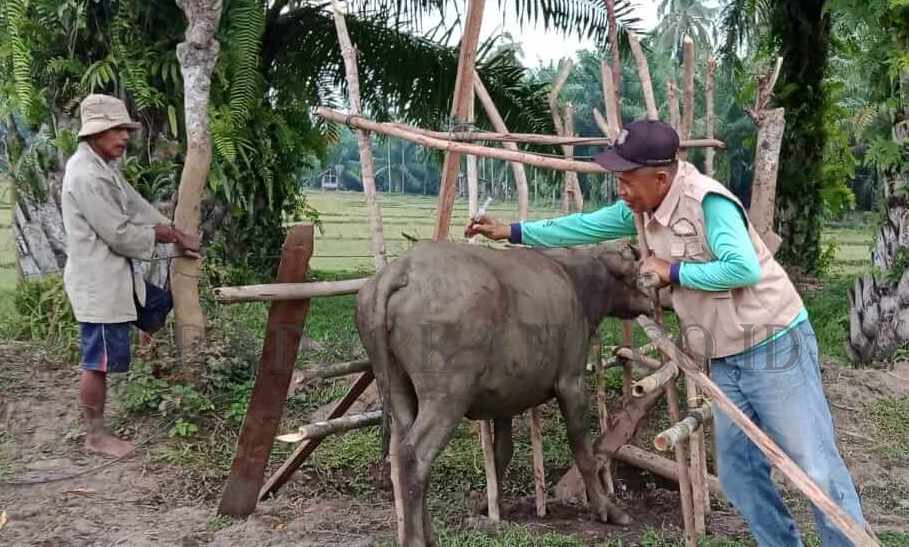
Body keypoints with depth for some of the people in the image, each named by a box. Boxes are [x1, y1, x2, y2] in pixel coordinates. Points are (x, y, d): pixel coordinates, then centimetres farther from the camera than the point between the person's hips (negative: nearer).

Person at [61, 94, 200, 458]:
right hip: (98, 284, -10)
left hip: (116, 278, 10)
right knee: (98, 363, 1)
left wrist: (180, 237, 5)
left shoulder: (104, 167, 10)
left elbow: (139, 208, 13)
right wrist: (163, 236, -7)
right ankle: (95, 437, 14)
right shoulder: (86, 175, -23)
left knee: (161, 306, 26)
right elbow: (120, 234, -24)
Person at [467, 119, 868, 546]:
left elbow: (744, 269, -32)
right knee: (737, 469, 11)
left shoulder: (707, 201, -23)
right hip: (725, 359, 8)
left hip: (774, 346, -8)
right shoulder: (644, 208, 3)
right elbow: (587, 226, 13)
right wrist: (512, 232, 13)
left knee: (815, 465, -1)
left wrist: (672, 271, -22)